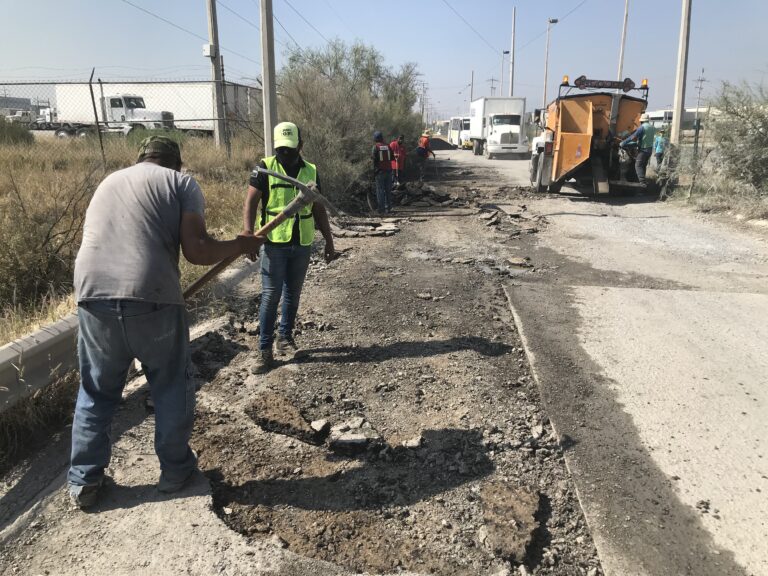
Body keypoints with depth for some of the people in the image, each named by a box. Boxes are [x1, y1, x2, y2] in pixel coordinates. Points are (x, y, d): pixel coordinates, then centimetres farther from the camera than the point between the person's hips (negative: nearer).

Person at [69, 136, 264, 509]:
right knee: (171, 388, 16)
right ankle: (175, 470, 30)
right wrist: (240, 245, 14)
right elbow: (196, 250, -3)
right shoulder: (181, 182, 9)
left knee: (96, 392, 22)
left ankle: (84, 480, 31)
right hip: (151, 298, -4)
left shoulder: (109, 182, 27)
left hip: (93, 296, 5)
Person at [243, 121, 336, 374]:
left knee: (293, 294, 13)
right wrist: (248, 235, -22)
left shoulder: (311, 171, 8)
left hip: (302, 245, 4)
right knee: (271, 296, -3)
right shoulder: (265, 168, -4)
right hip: (274, 243, -4)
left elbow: (319, 210, 13)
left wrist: (329, 241, 12)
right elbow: (250, 203, -9)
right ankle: (265, 350, 4)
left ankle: (285, 337, 30)